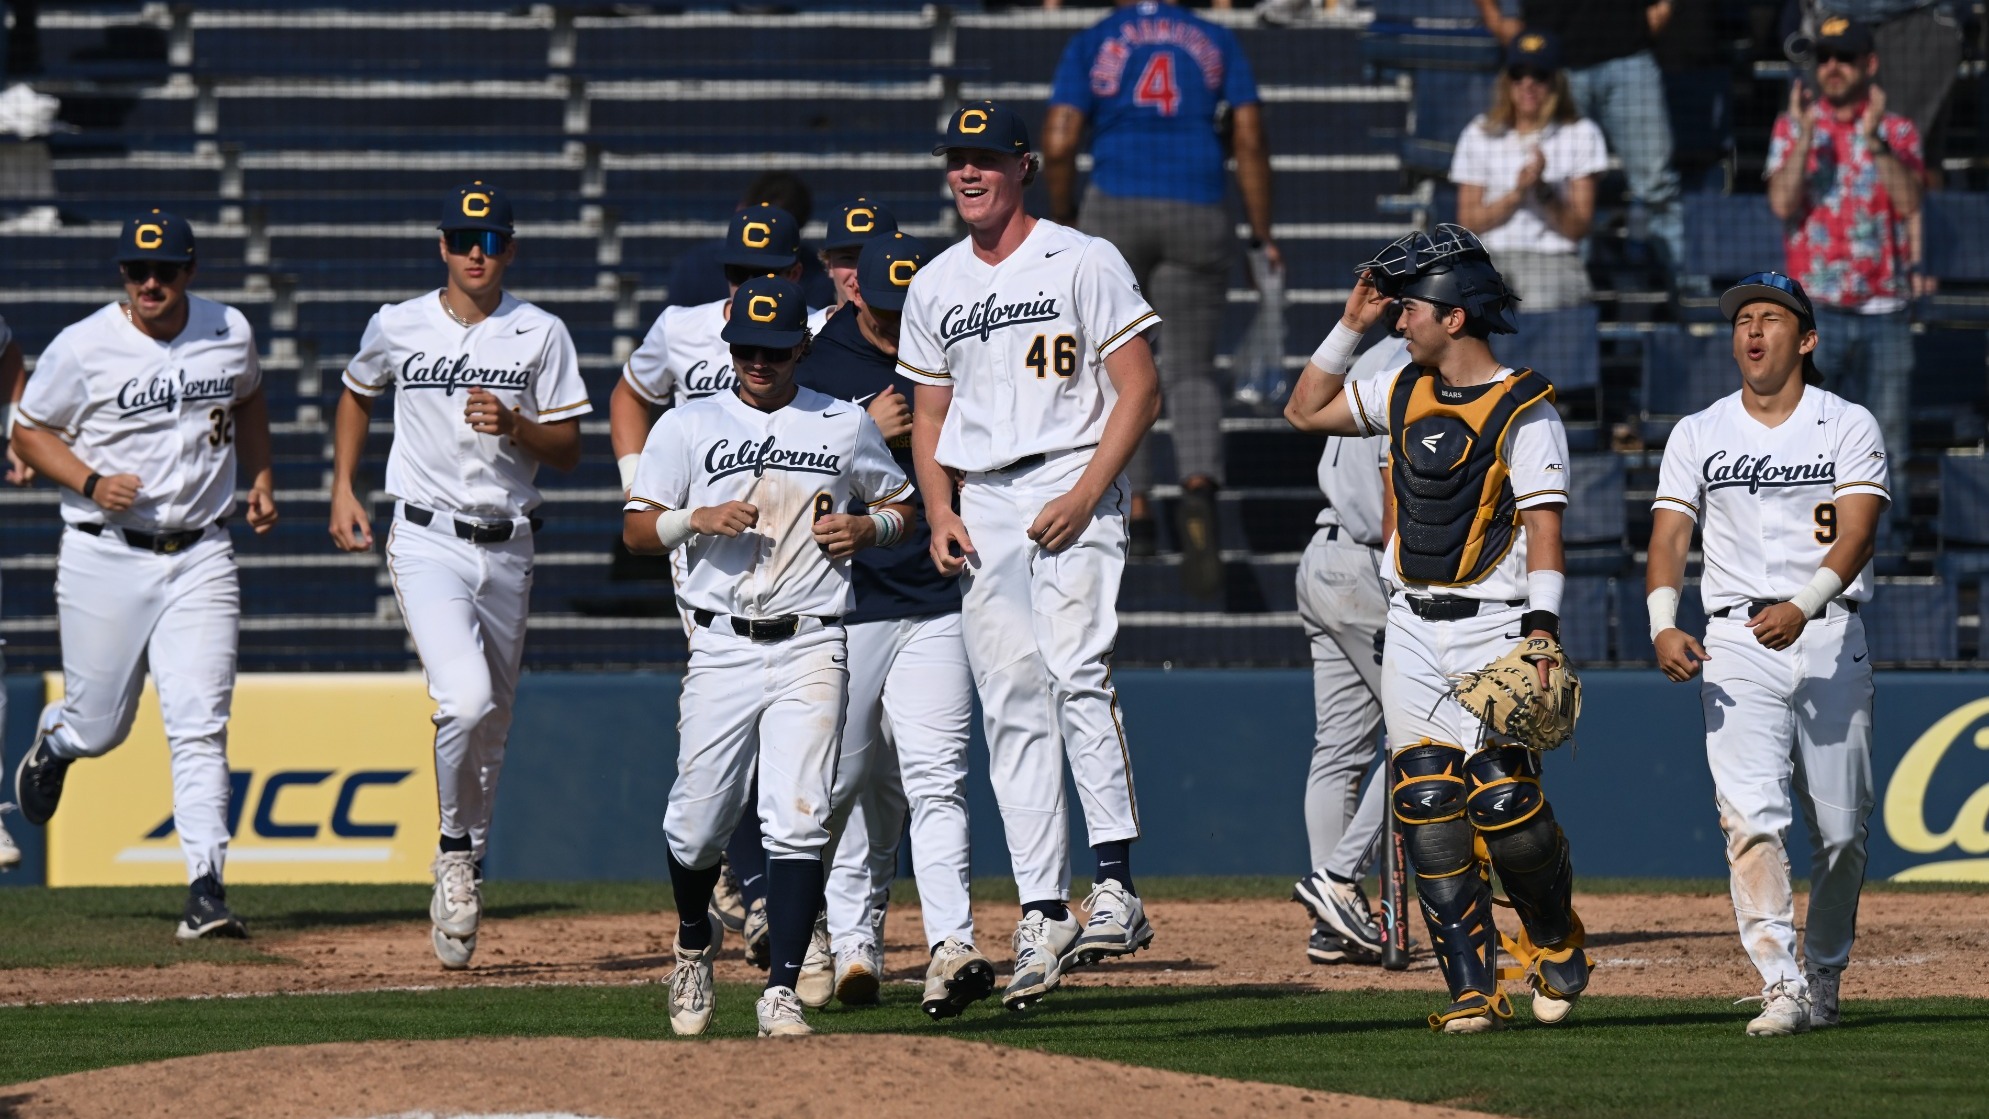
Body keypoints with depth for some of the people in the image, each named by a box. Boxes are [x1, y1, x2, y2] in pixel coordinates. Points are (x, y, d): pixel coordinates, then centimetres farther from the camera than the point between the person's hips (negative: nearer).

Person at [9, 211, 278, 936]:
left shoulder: (230, 332, 3)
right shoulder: (84, 347, -9)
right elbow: (29, 432, -1)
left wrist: (260, 476, 10)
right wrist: (92, 482, -16)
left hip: (200, 557, 2)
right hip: (105, 557, -2)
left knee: (199, 726, -10)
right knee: (99, 727, 7)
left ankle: (207, 891, -13)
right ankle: (52, 743, 45)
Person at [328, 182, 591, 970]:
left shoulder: (541, 335, 2)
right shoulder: (397, 328, 2)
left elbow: (568, 450, 2)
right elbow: (356, 395, 22)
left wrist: (512, 425, -17)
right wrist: (342, 489, 13)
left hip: (507, 547, 2)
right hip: (426, 541, -2)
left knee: (491, 729, 10)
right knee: (466, 699, -23)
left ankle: (461, 879, 25)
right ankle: (454, 849, -2)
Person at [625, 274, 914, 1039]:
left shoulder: (846, 426, 10)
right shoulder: (688, 427, 8)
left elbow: (902, 506, 21)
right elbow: (636, 529, 5)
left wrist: (867, 527, -1)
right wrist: (697, 519, -14)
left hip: (811, 649, 0)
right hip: (723, 648, 0)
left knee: (796, 820, -12)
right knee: (697, 822, 1)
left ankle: (781, 991, -11)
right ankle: (695, 942, 31)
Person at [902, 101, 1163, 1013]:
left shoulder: (1084, 263, 0)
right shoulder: (934, 287, 16)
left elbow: (1140, 391, -4)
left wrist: (1086, 495, -15)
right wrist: (937, 510, 4)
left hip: (1071, 487, -5)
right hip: (980, 511, 5)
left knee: (1077, 673, -23)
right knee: (1011, 705, 1)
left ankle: (1115, 886, -26)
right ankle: (1041, 919, 2)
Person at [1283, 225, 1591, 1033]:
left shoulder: (1526, 412, -8)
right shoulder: (1404, 392, 12)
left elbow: (1544, 521, -14)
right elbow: (1306, 412, 21)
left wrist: (1542, 626, -24)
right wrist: (1350, 326, 12)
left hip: (1493, 630, -6)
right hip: (1412, 633, 6)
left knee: (1504, 801, -14)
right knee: (1426, 808, -3)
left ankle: (1556, 944, 12)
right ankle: (1474, 990, -2)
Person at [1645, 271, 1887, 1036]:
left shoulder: (1848, 427, 5)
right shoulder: (1697, 435, 12)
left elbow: (1856, 535, -8)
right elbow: (1669, 539, 5)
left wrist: (1802, 605, -25)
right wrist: (1664, 626, -13)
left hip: (1829, 636, -1)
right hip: (1735, 644, 1)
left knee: (1840, 829, 2)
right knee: (1751, 815, -16)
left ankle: (1824, 979, 21)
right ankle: (1781, 986, -22)